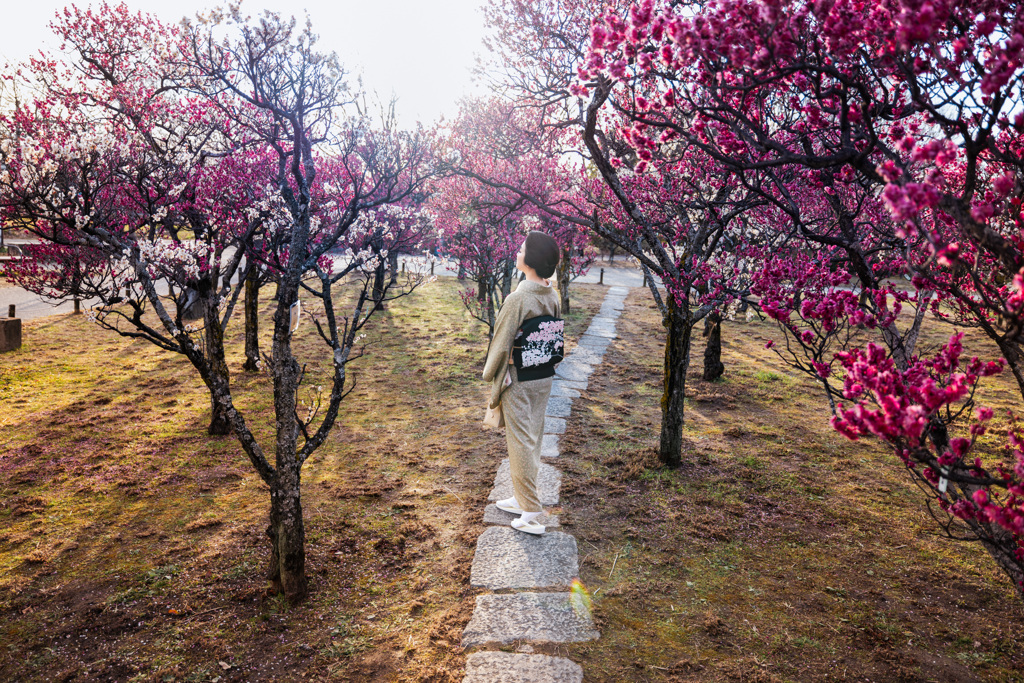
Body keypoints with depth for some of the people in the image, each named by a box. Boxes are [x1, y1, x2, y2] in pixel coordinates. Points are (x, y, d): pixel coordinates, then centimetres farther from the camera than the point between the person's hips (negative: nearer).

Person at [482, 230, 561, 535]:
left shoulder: (518, 298, -23)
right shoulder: (552, 296, 0)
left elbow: (502, 344, -18)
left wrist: (489, 374, -2)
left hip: (518, 381, -7)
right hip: (544, 378, 7)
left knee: (521, 443, 2)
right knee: (532, 438, 18)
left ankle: (531, 515, 9)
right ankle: (521, 498, 35)